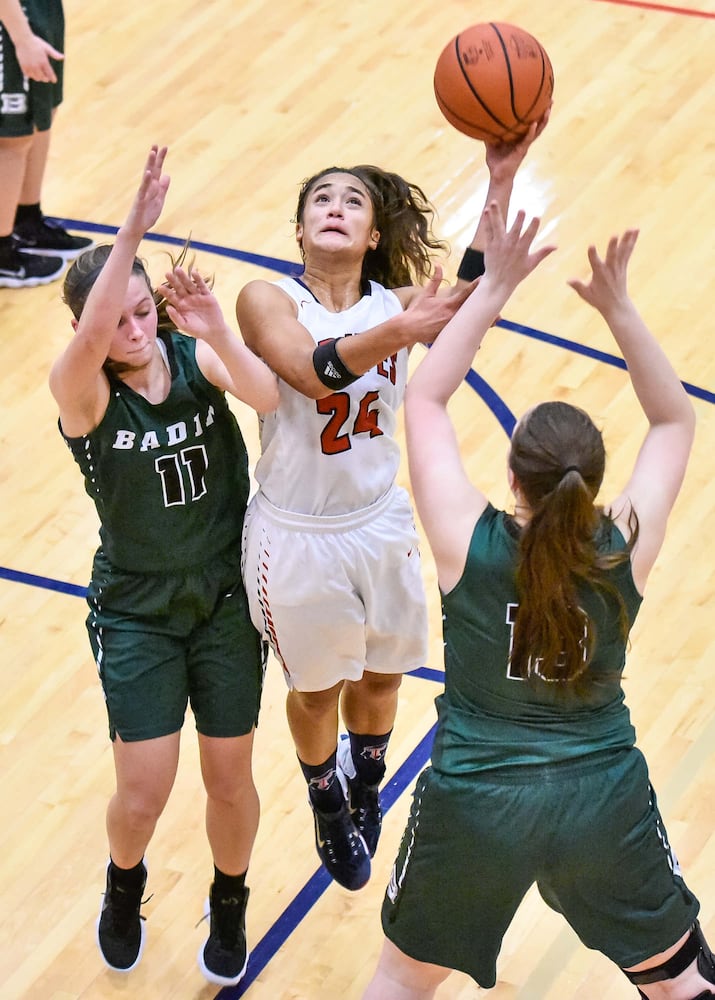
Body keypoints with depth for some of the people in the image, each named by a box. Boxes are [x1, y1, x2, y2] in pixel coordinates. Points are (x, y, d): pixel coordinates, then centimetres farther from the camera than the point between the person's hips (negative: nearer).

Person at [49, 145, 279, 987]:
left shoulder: (196, 358, -12)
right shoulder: (82, 391, -18)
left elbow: (267, 397, -31)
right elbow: (91, 338, -42)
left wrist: (216, 335, -50)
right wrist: (134, 230, -52)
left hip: (226, 599, 2)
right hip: (135, 609, -1)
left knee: (229, 778, 8)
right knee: (143, 791, -4)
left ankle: (229, 903, 38)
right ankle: (124, 885, 32)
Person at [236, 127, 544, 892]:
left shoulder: (396, 304, -10)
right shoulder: (267, 301, -18)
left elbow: (470, 300, -32)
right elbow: (315, 371, -38)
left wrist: (500, 185, -48)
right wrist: (400, 333, -57)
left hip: (382, 525, 3)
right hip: (297, 537, -3)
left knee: (380, 677, 22)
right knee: (317, 690, 18)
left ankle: (365, 786, 54)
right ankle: (329, 808, 48)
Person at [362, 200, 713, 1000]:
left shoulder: (468, 544, -17)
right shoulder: (626, 553, -14)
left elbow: (424, 400, -4)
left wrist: (494, 289, -6)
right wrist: (618, 309, -7)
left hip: (474, 805, 0)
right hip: (604, 803, 1)